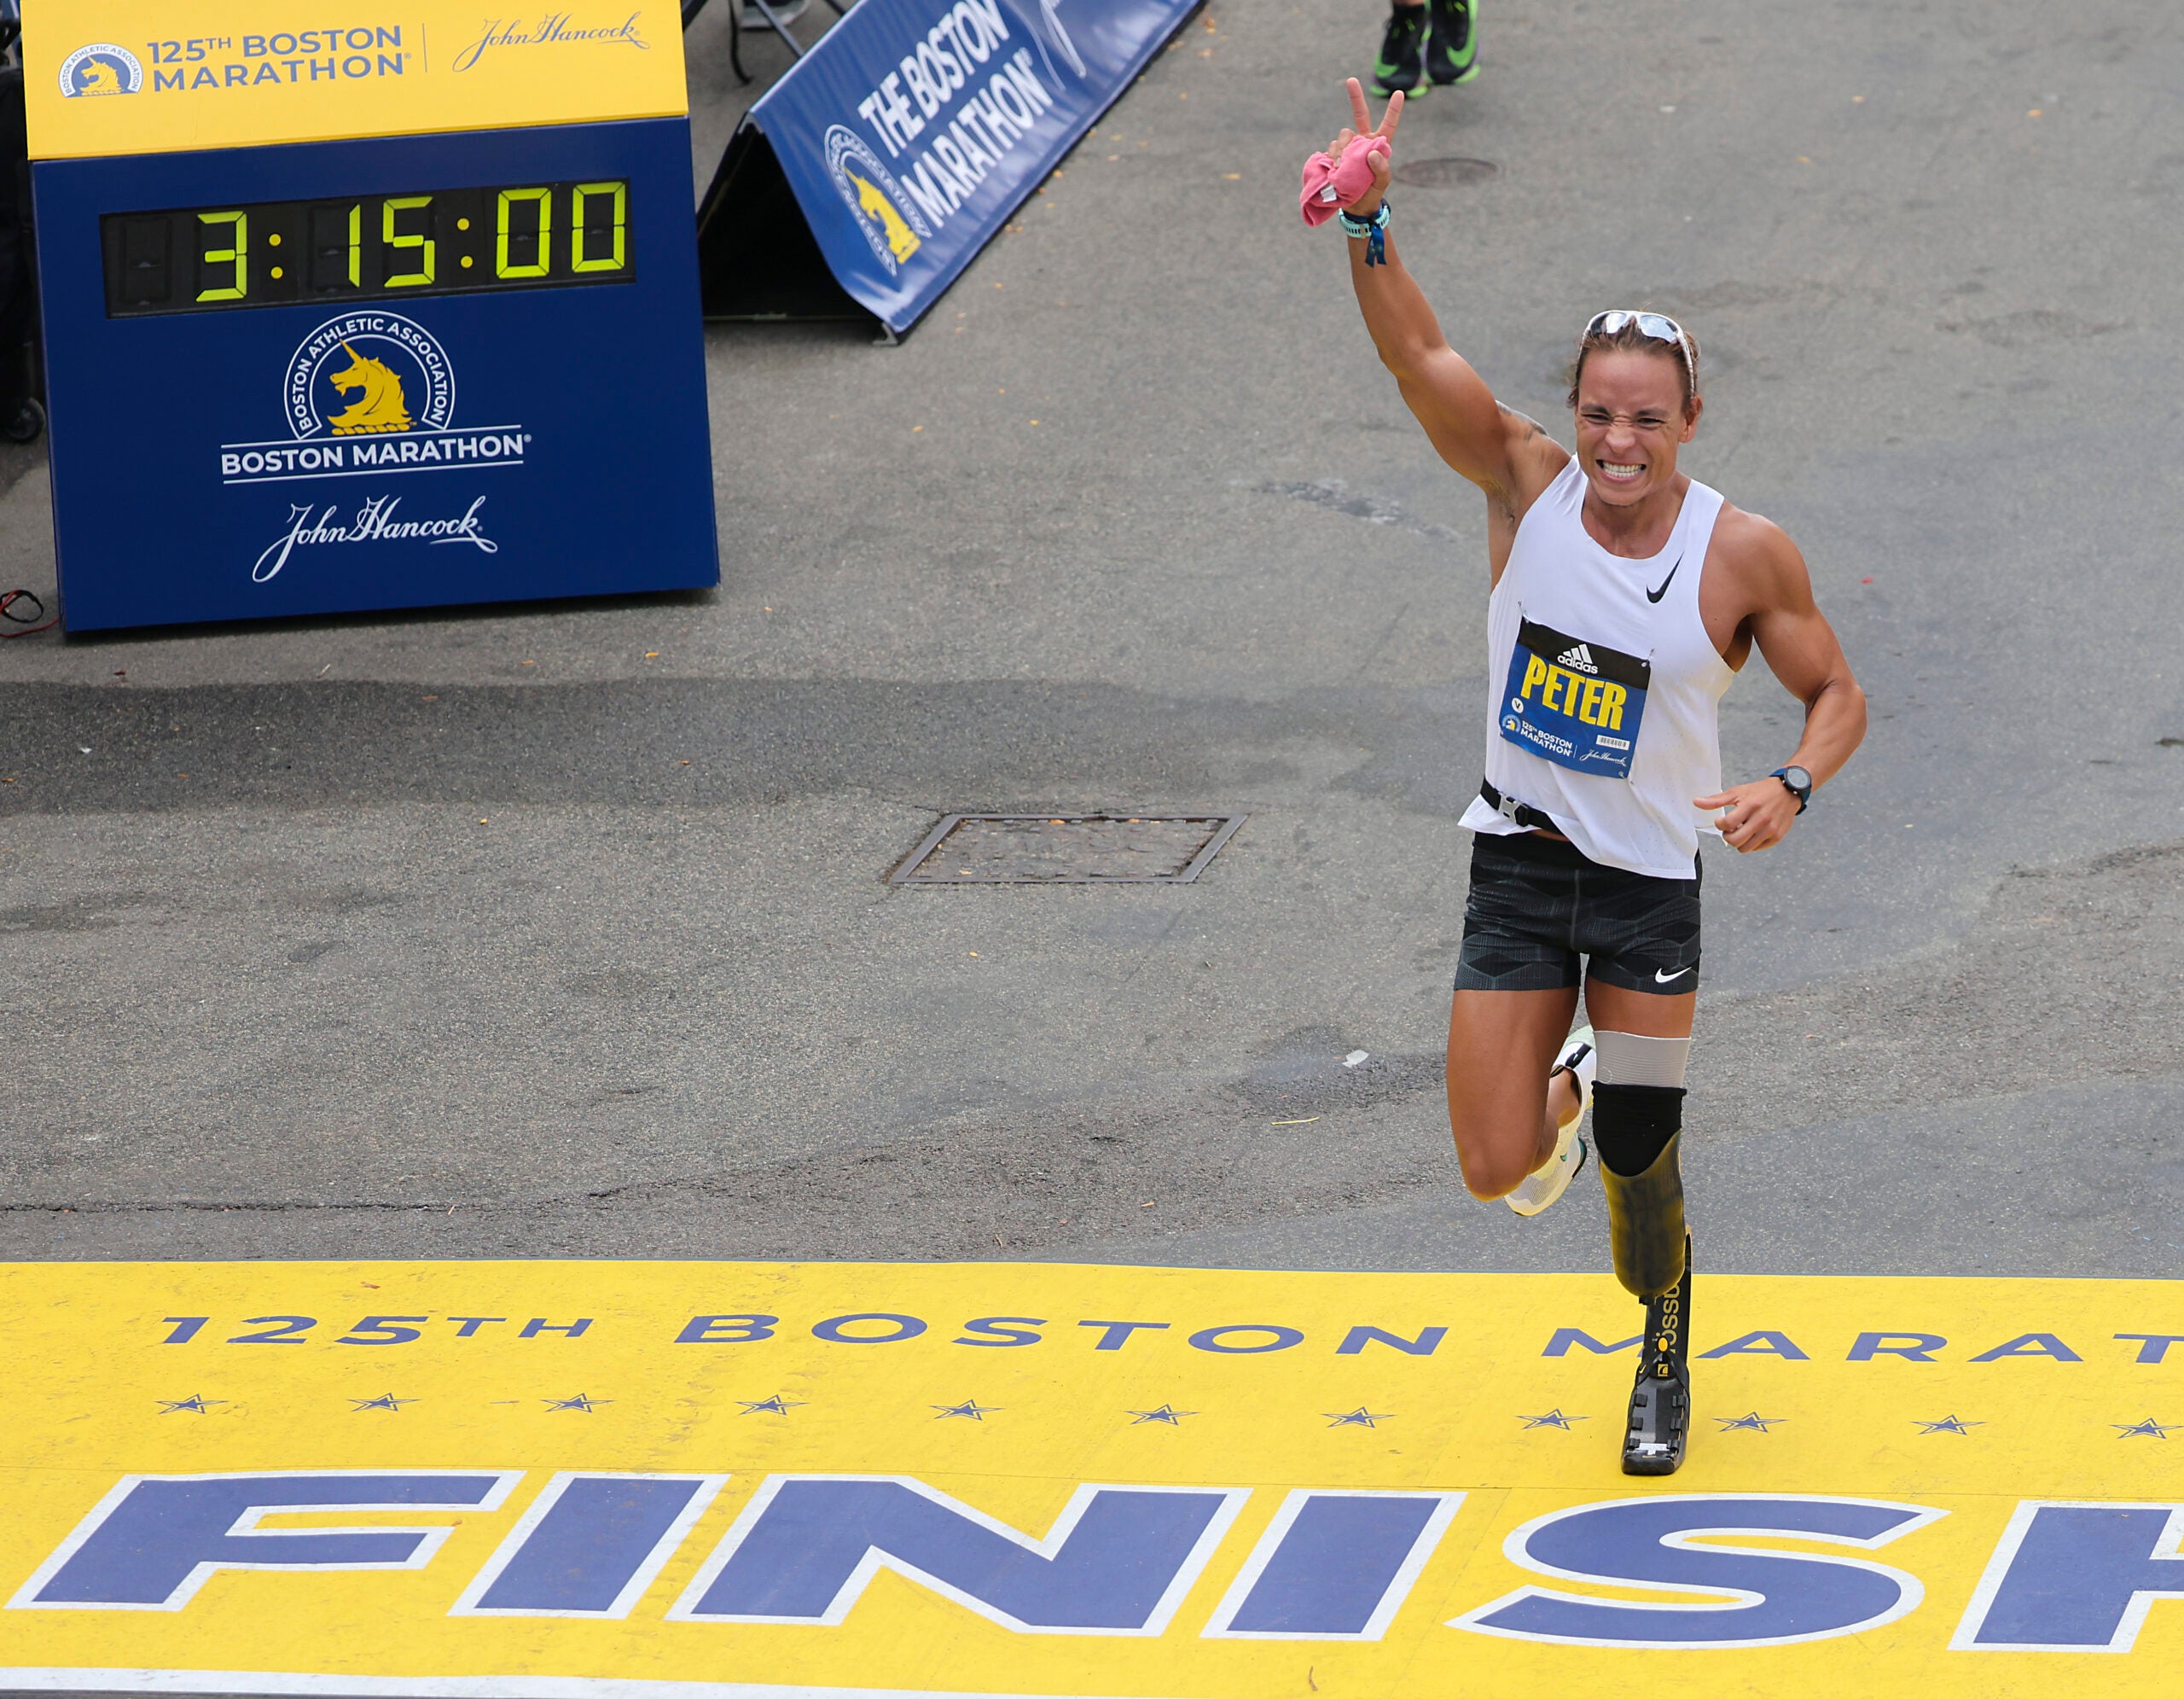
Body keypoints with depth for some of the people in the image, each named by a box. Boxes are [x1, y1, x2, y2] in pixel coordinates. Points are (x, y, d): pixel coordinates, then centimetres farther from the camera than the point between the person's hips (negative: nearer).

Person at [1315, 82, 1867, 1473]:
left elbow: (1837, 693, 0)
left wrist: (1793, 786, -21)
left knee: (1638, 1160, 2)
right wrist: (1372, 224, -39)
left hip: (1651, 887, -2)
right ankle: (1565, 1086, 39)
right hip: (1520, 869, 2)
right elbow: (1419, 353, -22)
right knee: (1497, 1170, 0)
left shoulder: (1745, 555, -12)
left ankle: (1666, 1361, 32)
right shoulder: (1528, 484, -9)